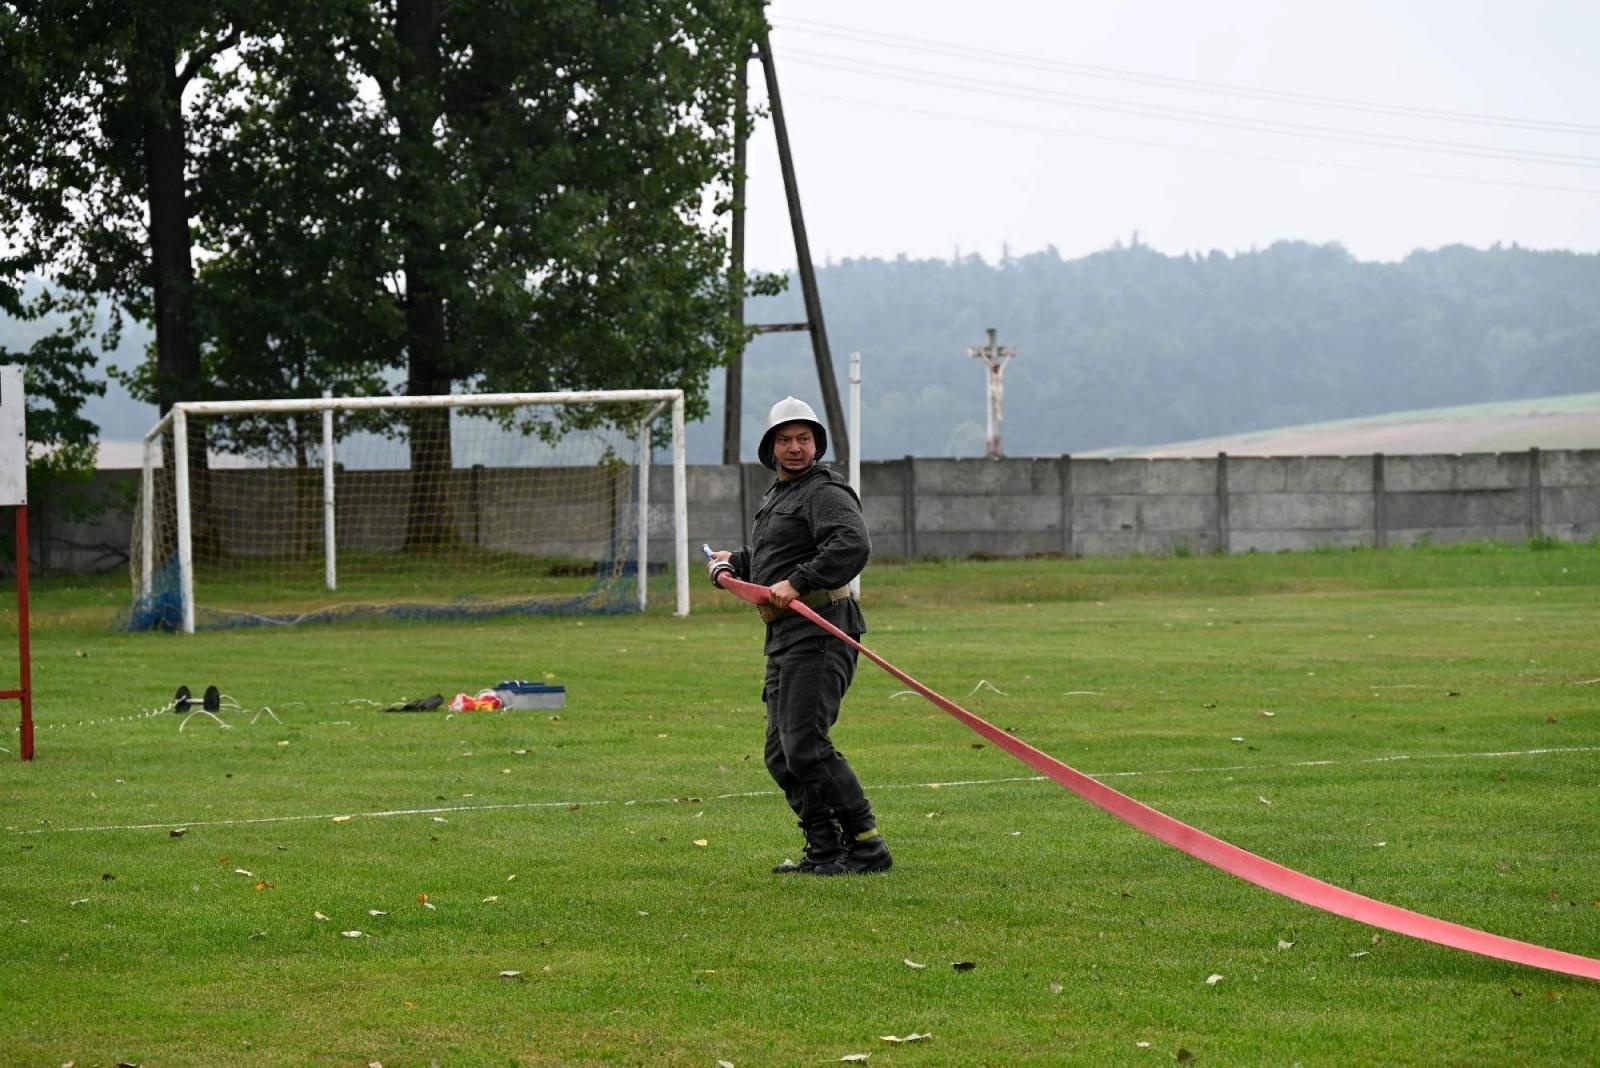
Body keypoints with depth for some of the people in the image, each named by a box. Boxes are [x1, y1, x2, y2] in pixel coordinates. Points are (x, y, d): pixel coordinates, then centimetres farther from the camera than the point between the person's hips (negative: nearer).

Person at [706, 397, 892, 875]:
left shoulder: (824, 492, -9)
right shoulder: (777, 496, 23)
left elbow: (853, 544, -27)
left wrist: (798, 583, -31)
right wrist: (734, 562, 32)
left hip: (818, 632, -10)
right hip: (783, 639, 10)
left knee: (805, 746, -16)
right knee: (781, 755, 10)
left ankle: (866, 845, -11)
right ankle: (825, 849, 15)